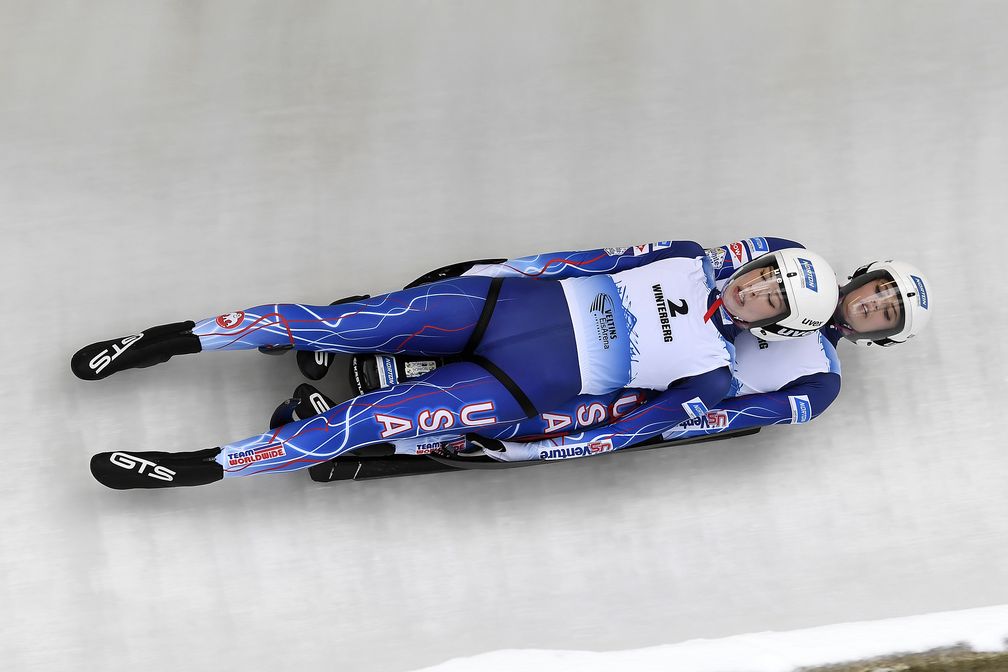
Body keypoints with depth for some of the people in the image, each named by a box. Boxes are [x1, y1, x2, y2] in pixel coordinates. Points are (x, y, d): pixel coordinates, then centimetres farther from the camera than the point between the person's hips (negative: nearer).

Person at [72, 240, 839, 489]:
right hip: (512, 303, 3)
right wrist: (513, 272, 4)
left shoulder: (712, 375, 0)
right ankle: (179, 336, -3)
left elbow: (633, 428, -4)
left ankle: (204, 466, -14)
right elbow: (595, 260, 13)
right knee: (338, 324, -12)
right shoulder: (688, 260, 10)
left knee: (375, 420, -19)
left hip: (527, 385, -3)